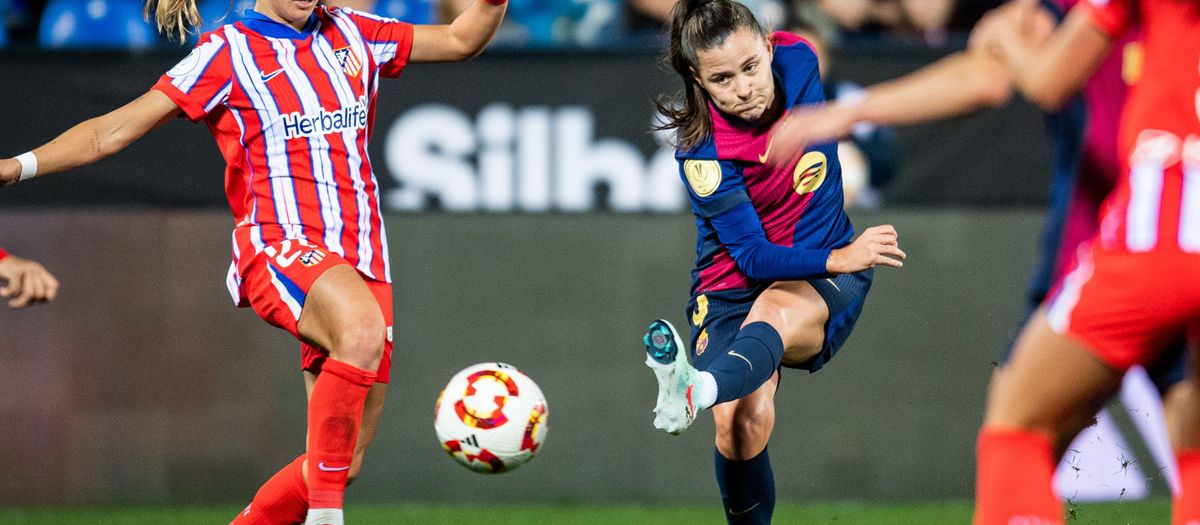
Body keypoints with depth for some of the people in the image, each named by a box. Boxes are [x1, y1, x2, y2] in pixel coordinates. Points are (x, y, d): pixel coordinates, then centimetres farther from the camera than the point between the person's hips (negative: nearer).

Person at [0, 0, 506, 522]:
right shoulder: (228, 52, 2)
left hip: (361, 262, 6)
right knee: (362, 329, -39)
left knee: (343, 463, -1)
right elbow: (113, 131, 1)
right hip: (279, 244, -6)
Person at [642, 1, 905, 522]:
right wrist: (839, 258, -35)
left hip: (822, 286, 2)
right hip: (733, 288, -2)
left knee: (776, 308, -37)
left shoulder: (799, 63, -8)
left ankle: (699, 388, -67)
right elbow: (753, 257, -22)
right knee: (740, 422, -30)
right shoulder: (703, 152, -19)